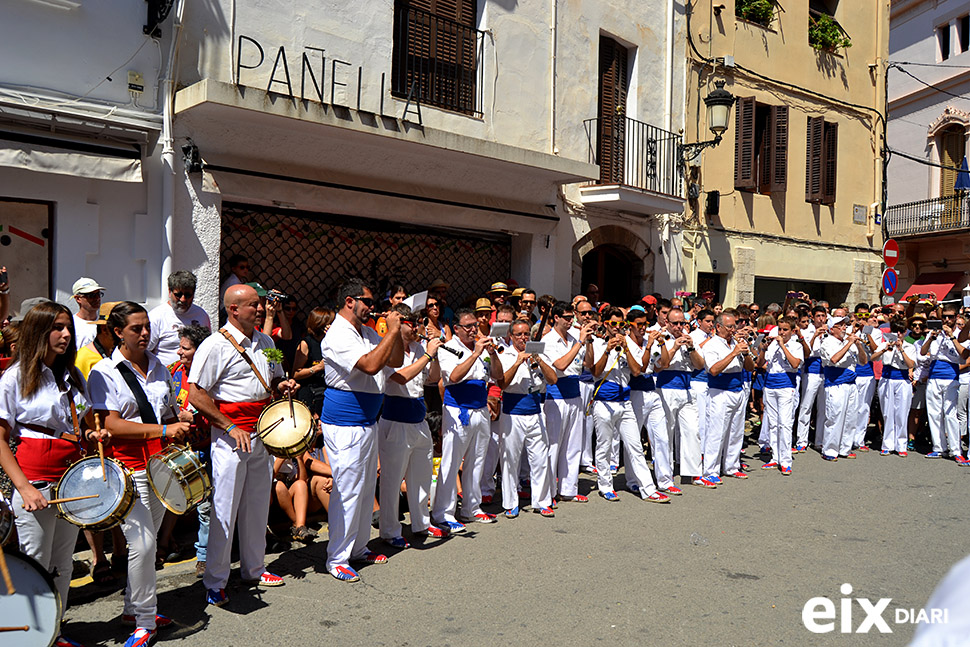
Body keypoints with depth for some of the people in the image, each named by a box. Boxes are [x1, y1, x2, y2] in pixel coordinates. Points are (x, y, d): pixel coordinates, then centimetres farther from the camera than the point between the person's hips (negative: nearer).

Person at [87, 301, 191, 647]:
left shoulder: (158, 367, 12)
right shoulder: (104, 372, -7)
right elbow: (112, 425, -15)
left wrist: (178, 438, 7)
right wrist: (162, 430, -21)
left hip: (161, 461, 6)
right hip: (128, 464, -6)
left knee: (147, 539, 13)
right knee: (142, 543, -8)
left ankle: (133, 608, 29)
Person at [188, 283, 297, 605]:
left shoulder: (265, 342, 12)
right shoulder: (215, 346, -10)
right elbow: (196, 395, -14)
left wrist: (281, 386, 2)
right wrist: (230, 427, -17)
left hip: (263, 433, 7)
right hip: (230, 435, -7)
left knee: (258, 505, 15)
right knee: (224, 509, -1)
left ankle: (253, 568, 31)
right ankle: (214, 582, 12)